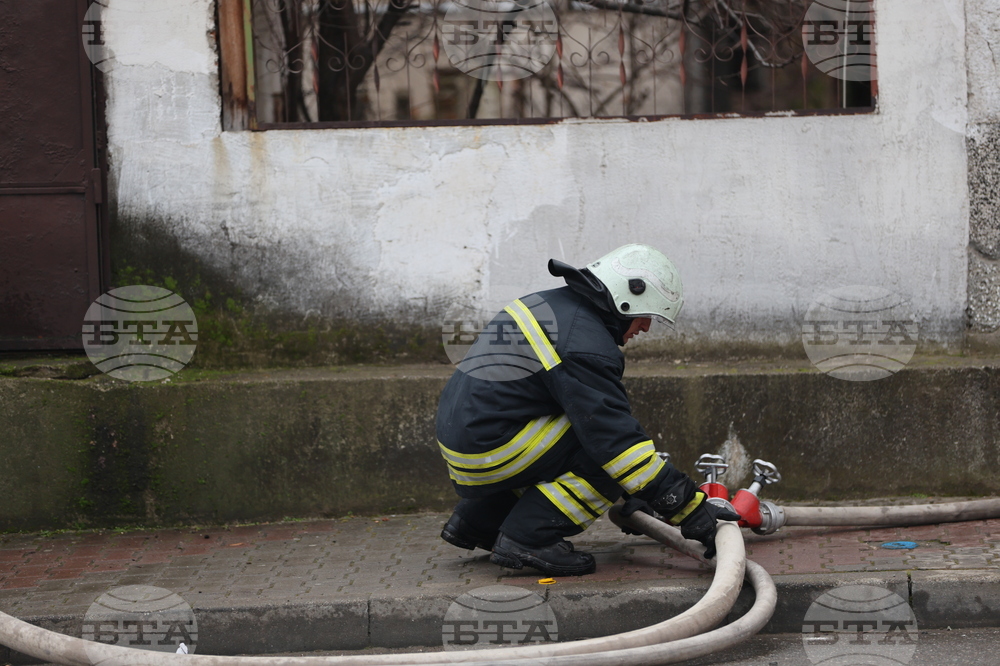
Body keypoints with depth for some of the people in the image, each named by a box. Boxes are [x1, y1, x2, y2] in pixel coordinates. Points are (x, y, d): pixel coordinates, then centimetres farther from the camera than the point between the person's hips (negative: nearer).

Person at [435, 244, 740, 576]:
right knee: (610, 451, -9)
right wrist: (691, 510, -18)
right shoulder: (585, 343, -16)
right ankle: (527, 539, -10)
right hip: (490, 455, -10)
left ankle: (475, 522, 23)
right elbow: (616, 436, -20)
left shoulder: (547, 305, 16)